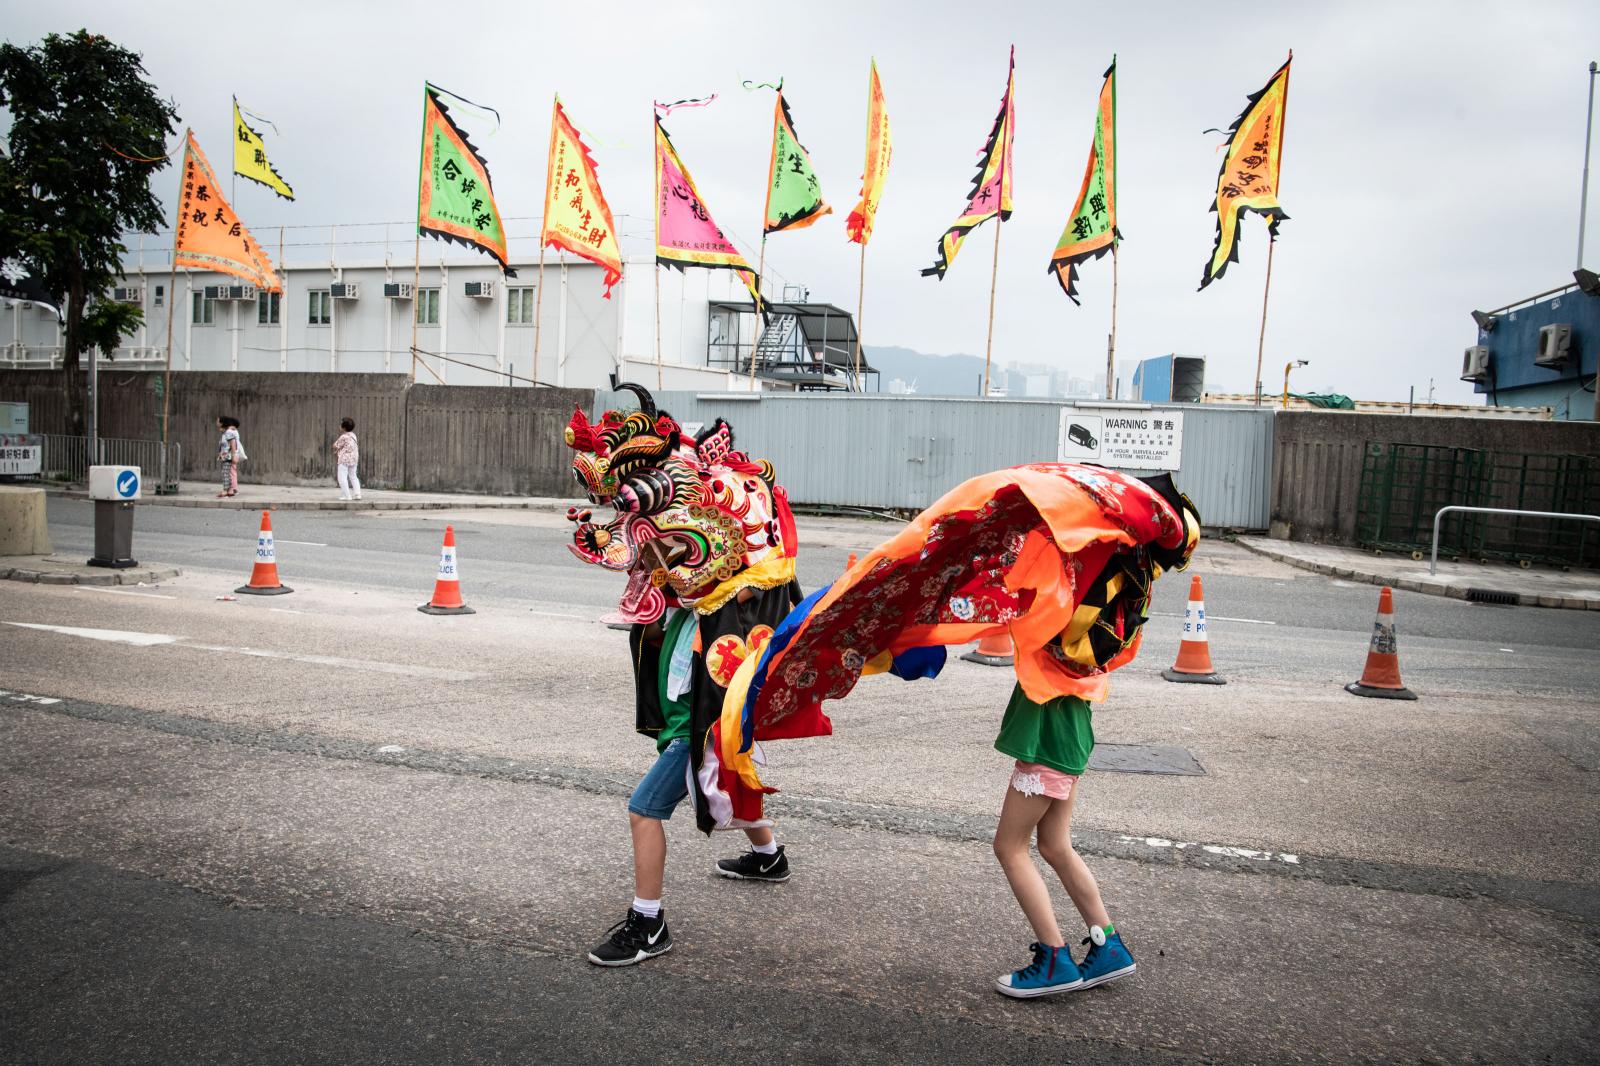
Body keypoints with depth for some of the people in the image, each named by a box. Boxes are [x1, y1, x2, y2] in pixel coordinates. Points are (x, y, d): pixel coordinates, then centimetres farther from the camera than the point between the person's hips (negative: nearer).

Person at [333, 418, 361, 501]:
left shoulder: (343, 437, -16)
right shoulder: (353, 435, 9)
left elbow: (335, 446, -11)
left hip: (345, 459, -8)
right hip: (354, 458, 9)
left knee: (342, 477, -3)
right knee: (353, 476, 17)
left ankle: (346, 495, -6)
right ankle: (357, 494, 12)